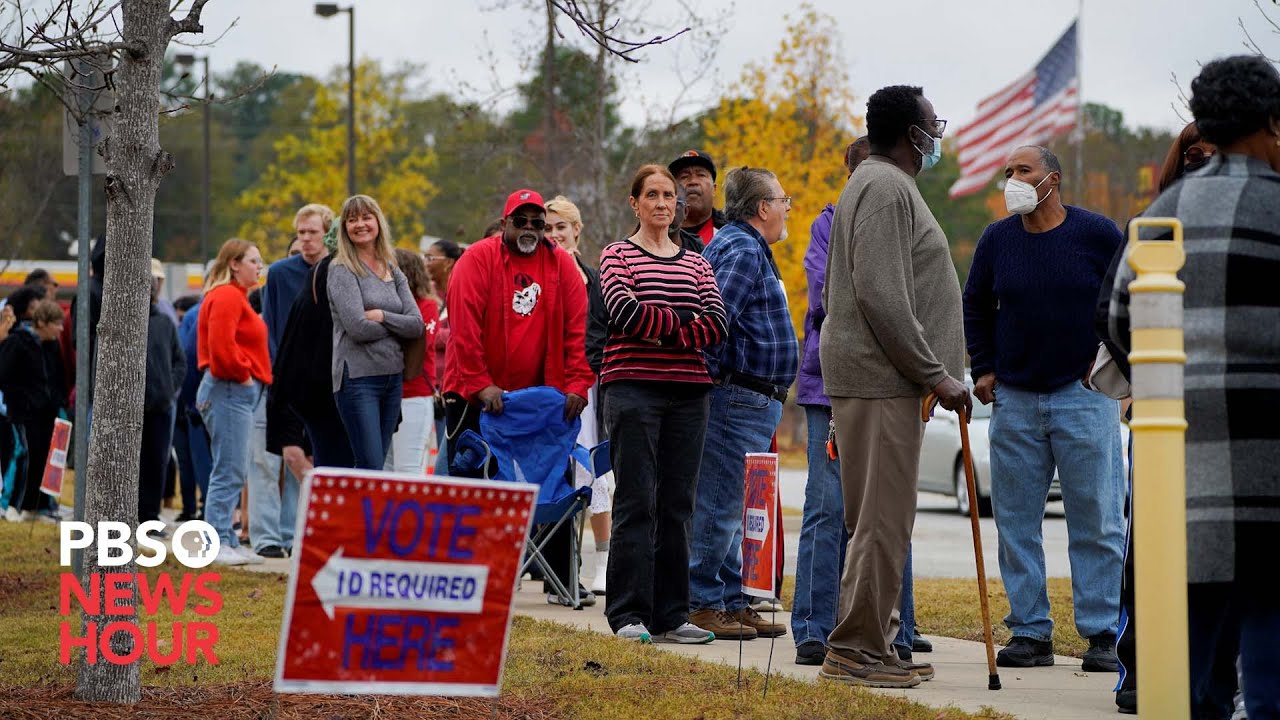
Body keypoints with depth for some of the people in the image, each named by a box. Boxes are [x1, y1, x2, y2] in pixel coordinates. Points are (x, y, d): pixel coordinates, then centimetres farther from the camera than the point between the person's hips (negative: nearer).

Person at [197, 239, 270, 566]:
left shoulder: (234, 296, 22)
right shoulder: (226, 297, -12)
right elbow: (221, 347, -23)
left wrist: (251, 376, 14)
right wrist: (242, 375, -12)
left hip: (238, 391, 11)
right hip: (230, 390, -11)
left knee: (232, 473, 12)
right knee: (229, 472, -10)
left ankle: (227, 541, 15)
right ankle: (217, 544, -9)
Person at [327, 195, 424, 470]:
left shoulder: (393, 272, 14)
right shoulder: (341, 270, -3)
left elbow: (417, 325, 5)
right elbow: (357, 328, -14)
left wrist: (382, 316, -10)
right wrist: (396, 324, 0)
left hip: (393, 377, 6)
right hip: (358, 376, -6)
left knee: (374, 467, 6)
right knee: (371, 468, -12)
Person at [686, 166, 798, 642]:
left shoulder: (745, 248, 21)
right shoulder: (743, 251, -13)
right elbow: (716, 318, -23)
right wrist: (714, 374, -15)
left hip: (752, 404, 11)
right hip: (742, 398, -11)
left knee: (730, 507, 12)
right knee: (721, 505, -7)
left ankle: (733, 603, 17)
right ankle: (700, 603, -5)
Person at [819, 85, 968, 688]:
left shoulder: (883, 184, 22)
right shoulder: (886, 188, -12)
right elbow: (882, 297, -21)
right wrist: (936, 375, -17)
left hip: (883, 379, 11)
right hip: (880, 380, -11)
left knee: (882, 519, 13)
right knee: (882, 519, -9)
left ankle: (872, 645, 18)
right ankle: (857, 650, -7)